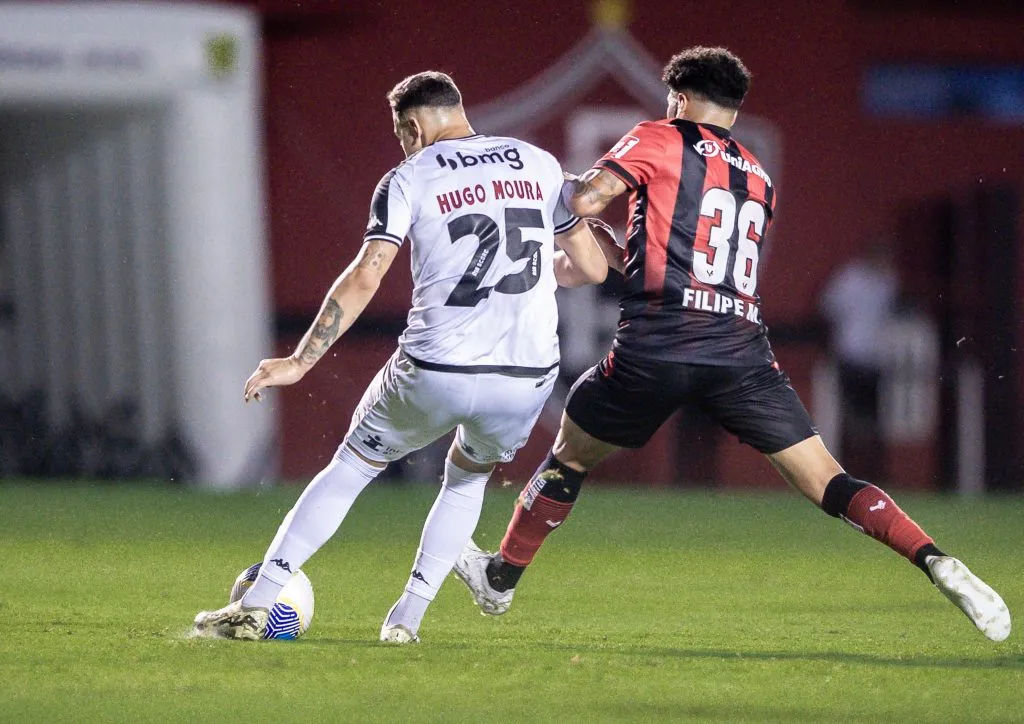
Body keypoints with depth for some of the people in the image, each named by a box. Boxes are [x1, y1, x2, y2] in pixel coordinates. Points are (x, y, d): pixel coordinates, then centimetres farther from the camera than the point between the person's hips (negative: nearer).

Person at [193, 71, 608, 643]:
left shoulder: (409, 180, 2)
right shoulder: (540, 165, 11)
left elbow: (365, 278, -9)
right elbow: (593, 268, 14)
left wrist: (299, 362, -7)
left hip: (436, 374, -2)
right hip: (528, 378, 3)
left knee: (352, 466, 19)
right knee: (468, 479, 31)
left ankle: (255, 606, 14)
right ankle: (407, 617, 20)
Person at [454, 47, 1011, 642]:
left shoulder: (657, 141, 6)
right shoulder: (759, 180, 23)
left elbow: (581, 201, -4)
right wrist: (624, 255, 38)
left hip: (657, 348, -3)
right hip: (743, 354, 3)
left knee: (569, 457, 20)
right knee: (828, 483, -2)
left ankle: (501, 579, 32)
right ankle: (937, 563, -22)